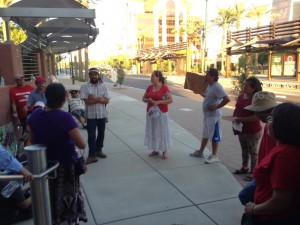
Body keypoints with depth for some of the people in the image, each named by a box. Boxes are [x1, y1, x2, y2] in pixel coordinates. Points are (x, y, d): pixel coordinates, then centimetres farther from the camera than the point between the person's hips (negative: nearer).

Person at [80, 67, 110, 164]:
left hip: (102, 114, 3)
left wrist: (95, 98, -17)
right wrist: (100, 99, -14)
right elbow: (87, 101, -15)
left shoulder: (103, 85, 0)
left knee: (101, 133, 14)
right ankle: (92, 155, 4)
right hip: (91, 115, -3)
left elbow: (107, 100, -7)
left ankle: (98, 150, 32)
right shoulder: (84, 86, -7)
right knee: (91, 135, -1)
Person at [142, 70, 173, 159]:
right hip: (150, 112, 5)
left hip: (161, 112, -5)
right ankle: (155, 150, 23)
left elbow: (170, 100, -14)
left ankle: (165, 151, 12)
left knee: (162, 131, 1)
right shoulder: (149, 87, 6)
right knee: (152, 131, 10)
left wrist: (158, 102, -21)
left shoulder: (164, 88, -10)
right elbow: (144, 98, 14)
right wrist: (148, 100, -10)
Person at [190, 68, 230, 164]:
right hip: (206, 114, 10)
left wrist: (216, 107, -23)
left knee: (214, 136, 2)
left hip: (213, 115, -10)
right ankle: (200, 152, 34)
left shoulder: (217, 87, -22)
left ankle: (214, 156, 14)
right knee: (205, 134, 20)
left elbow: (227, 99, -30)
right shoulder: (210, 85, 7)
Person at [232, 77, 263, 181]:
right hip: (241, 130, 8)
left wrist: (241, 119, -25)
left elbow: (257, 116, -28)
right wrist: (234, 120, 1)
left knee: (252, 152, 7)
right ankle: (244, 168, 39)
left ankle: (252, 172, 20)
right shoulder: (241, 96, 3)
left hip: (253, 131, -8)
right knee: (244, 149, 22)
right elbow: (236, 110, 15)